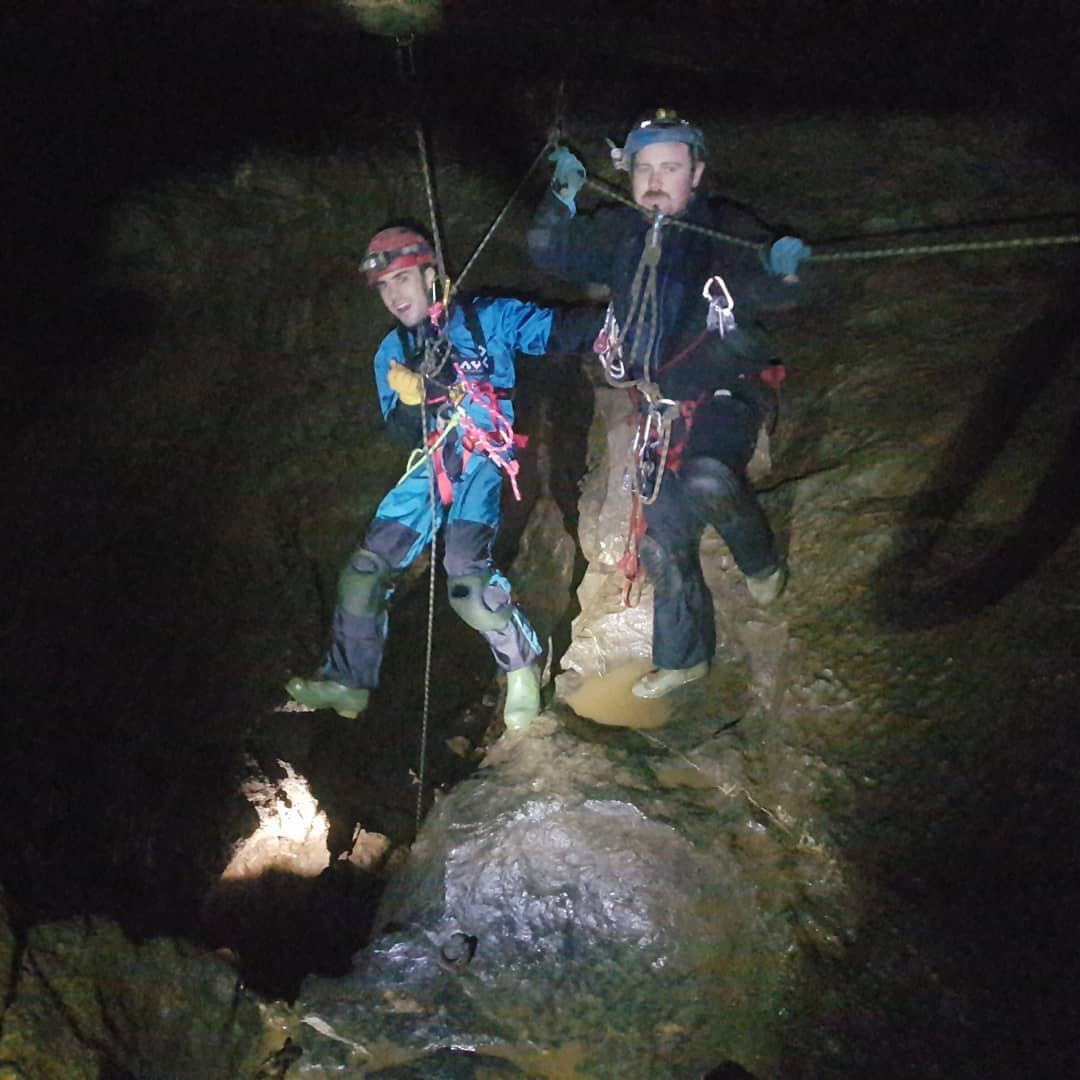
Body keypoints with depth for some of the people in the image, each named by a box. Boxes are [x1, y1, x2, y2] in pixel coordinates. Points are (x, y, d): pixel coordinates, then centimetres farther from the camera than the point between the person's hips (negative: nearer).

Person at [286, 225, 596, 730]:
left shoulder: (487, 319, -3)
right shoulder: (392, 353, 12)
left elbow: (557, 330, -11)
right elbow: (404, 436, 9)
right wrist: (409, 403, -14)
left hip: (484, 461, -6)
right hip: (433, 468, 6)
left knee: (466, 574, -26)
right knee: (365, 568, 1)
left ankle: (521, 665, -5)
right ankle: (348, 681, 15)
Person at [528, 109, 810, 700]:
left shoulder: (725, 229, -10)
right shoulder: (620, 233, 4)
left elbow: (765, 289, -21)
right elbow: (550, 251, 8)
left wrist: (782, 268, -43)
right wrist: (563, 197, -7)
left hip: (726, 393, -5)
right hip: (661, 407, 5)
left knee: (707, 480, -34)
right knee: (665, 540, 11)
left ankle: (761, 562, -3)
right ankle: (682, 656, 31)